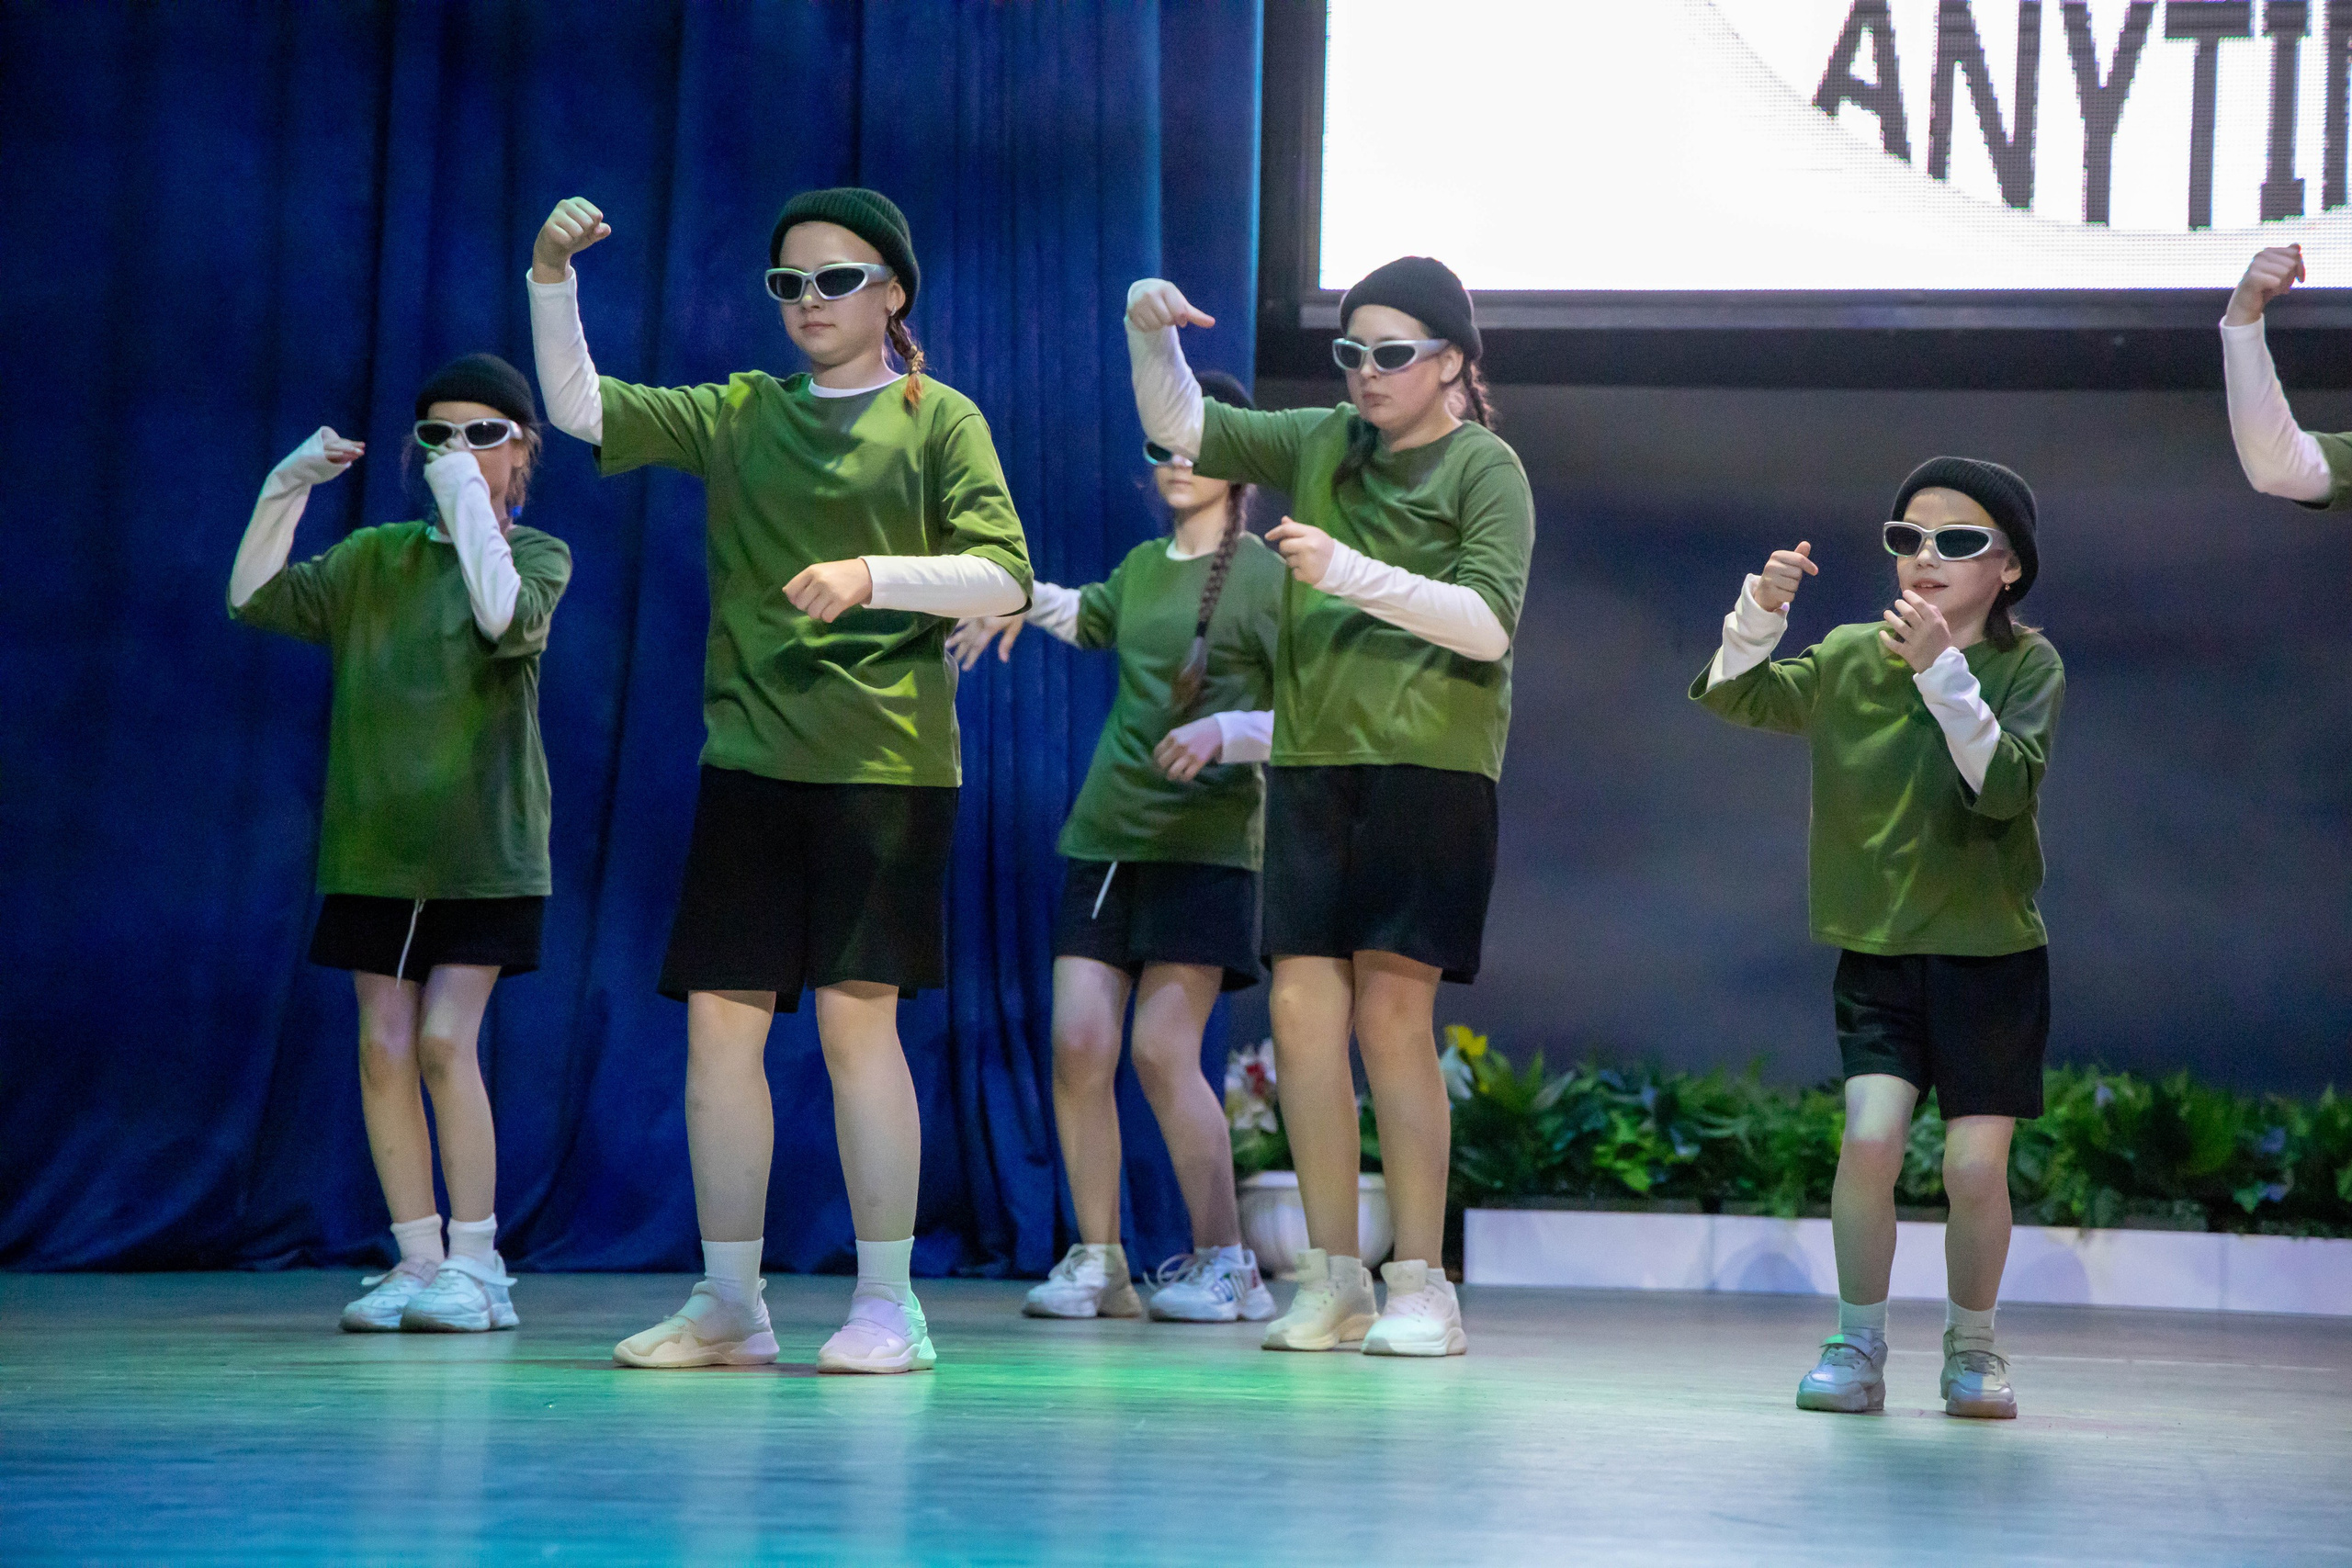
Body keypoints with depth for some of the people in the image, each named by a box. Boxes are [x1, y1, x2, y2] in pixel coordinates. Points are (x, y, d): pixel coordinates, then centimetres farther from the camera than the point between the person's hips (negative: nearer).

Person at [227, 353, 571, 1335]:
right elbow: (254, 597, -1)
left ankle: (476, 1263, -4)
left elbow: (510, 619, -22)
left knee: (444, 1042, -11)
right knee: (384, 1047, 0)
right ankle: (418, 1261, 7)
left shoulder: (538, 556, 1)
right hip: (376, 843, 4)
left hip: (482, 846, -4)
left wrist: (468, 501, -21)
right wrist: (287, 487, -11)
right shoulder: (376, 558, 11)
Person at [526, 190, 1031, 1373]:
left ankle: (887, 1304, 0)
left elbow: (1003, 575, -5)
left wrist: (875, 576, -19)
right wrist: (551, 279, -5)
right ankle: (728, 1305, 9)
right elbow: (582, 410, 8)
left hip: (884, 756, -4)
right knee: (720, 1017, 1)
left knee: (857, 1012, -7)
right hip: (750, 755, 4)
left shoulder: (936, 420, 4)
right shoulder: (739, 415, 15)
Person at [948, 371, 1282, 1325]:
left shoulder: (1267, 578, -3)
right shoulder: (1141, 567, 15)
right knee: (1078, 1041, -5)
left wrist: (1226, 730, -23)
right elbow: (1087, 616, 35)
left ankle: (1225, 1263, -4)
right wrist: (1022, 599, 16)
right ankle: (1096, 1261, 3)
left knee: (1162, 1048, -13)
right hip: (1106, 834, 6)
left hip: (1205, 843, -5)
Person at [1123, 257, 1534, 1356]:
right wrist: (1150, 332, -3)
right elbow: (1181, 429, 16)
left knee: (1392, 1012, -10)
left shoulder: (1486, 468, 0)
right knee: (1304, 1006, -3)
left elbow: (1490, 624, -11)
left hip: (1428, 761, -5)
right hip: (1314, 760, 5)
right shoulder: (1324, 445, 15)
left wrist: (1355, 572, -21)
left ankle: (1420, 1285, -4)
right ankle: (1331, 1279, 4)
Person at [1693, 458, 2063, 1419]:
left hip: (1990, 952, -2)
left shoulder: (2027, 664, -6)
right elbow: (1736, 696, -6)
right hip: (1877, 949, 2)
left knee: (1975, 1167, -5)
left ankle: (1972, 1347, 19)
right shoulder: (1853, 659, 3)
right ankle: (1858, 1347, 0)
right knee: (1870, 1135, -16)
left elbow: (2007, 785, -21)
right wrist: (1760, 612, -24)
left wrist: (1943, 671, -31)